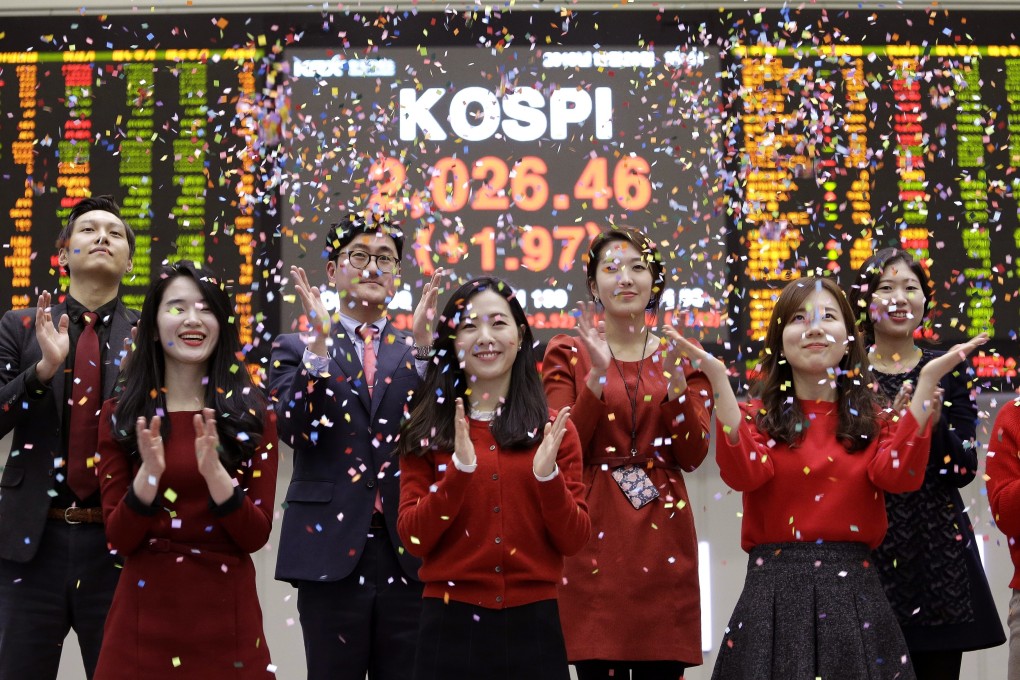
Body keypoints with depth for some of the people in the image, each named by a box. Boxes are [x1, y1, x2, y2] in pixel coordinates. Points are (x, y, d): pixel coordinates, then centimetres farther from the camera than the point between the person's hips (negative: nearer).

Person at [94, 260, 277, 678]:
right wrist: (149, 473, -19)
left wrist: (214, 472, -20)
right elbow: (119, 541, -3)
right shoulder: (119, 415, 2)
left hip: (227, 615, 0)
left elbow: (256, 536, -4)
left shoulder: (251, 414, 2)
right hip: (145, 616, 0)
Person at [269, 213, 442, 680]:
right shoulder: (297, 349, 7)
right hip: (331, 548, -1)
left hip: (409, 552, 2)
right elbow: (293, 430, -9)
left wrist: (422, 344, -13)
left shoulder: (417, 354, 11)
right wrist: (320, 342, -15)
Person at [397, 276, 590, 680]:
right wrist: (459, 469, -17)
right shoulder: (427, 431, 2)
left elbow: (574, 541, 0)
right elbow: (413, 539, -5)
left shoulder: (553, 429, 4)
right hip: (450, 626, -1)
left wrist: (548, 476, -15)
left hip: (533, 625, 1)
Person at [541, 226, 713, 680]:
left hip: (663, 534, 2)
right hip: (594, 535, -2)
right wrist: (598, 374, -16)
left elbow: (692, 456, 0)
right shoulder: (568, 353, 4)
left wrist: (674, 376, -12)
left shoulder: (681, 355, 9)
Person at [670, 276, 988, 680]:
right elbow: (745, 474, -15)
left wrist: (928, 381, -13)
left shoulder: (871, 418, 10)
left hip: (853, 592, 1)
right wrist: (718, 378, -20)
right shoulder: (759, 416, 6)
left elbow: (900, 475, -11)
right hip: (774, 593, -1)